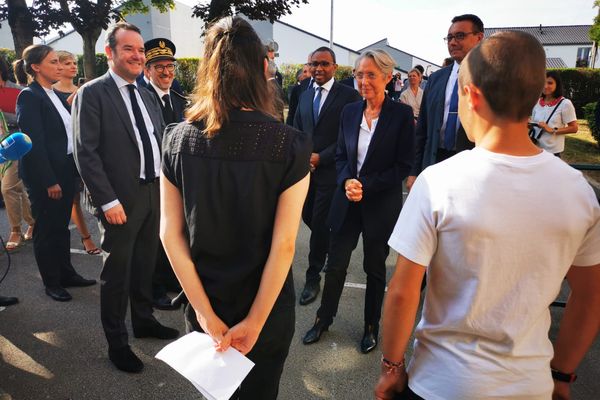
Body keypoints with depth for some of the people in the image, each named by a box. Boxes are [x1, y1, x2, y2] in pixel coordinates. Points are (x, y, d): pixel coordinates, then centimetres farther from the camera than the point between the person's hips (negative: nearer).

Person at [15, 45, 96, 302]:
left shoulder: (55, 95, 12)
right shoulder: (29, 96, -12)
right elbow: (34, 143, -17)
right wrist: (49, 181, -19)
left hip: (65, 171, 7)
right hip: (44, 175, -7)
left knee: (62, 226, 16)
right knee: (46, 229, 6)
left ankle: (66, 274, 30)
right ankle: (51, 282, 20)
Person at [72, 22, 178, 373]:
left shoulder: (148, 95, 12)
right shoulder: (92, 94, -8)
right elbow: (86, 153, -14)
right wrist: (108, 201, -19)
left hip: (156, 192, 6)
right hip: (122, 199, -6)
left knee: (146, 264, 19)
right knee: (117, 271, 7)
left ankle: (144, 320, 39)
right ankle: (117, 341, 24)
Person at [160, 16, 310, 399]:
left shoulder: (178, 139, -10)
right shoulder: (290, 144, -18)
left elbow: (170, 234, -9)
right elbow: (283, 245, -19)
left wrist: (205, 313, -6)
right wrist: (254, 323, -9)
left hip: (203, 305, 3)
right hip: (266, 307, -2)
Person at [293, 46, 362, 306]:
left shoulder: (348, 95, -6)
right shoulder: (305, 95, 14)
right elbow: (297, 130, 16)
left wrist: (321, 157, -15)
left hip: (330, 169, -6)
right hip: (306, 168, 6)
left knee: (319, 223, -1)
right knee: (308, 217, 12)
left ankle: (313, 278, 15)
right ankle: (332, 250, 41)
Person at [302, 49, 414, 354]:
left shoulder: (401, 114, -9)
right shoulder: (350, 112, 3)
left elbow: (404, 166, -11)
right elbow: (341, 155, 9)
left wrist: (366, 186, -18)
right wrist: (346, 181, -11)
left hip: (381, 204, -3)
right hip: (347, 200, 3)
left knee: (375, 267, 13)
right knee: (335, 263, 10)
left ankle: (371, 326, 34)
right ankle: (323, 319, 32)